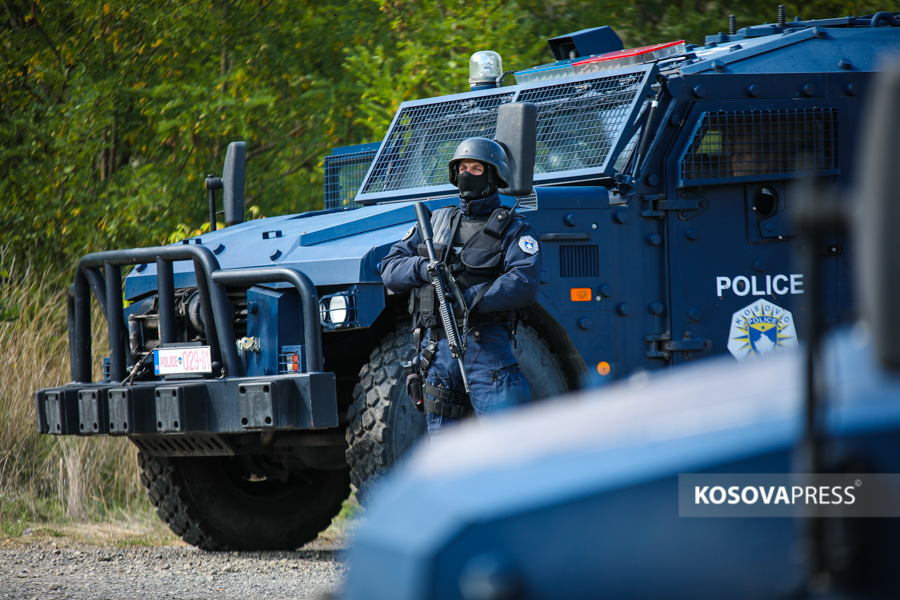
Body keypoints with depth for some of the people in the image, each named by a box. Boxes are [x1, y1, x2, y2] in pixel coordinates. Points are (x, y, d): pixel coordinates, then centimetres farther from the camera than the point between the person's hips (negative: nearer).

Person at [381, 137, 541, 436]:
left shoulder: (514, 229, 4)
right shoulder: (436, 222, 19)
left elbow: (525, 284, -13)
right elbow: (390, 269, 14)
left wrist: (470, 299, -22)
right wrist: (423, 268, -8)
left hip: (485, 344, -4)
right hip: (437, 343, 4)